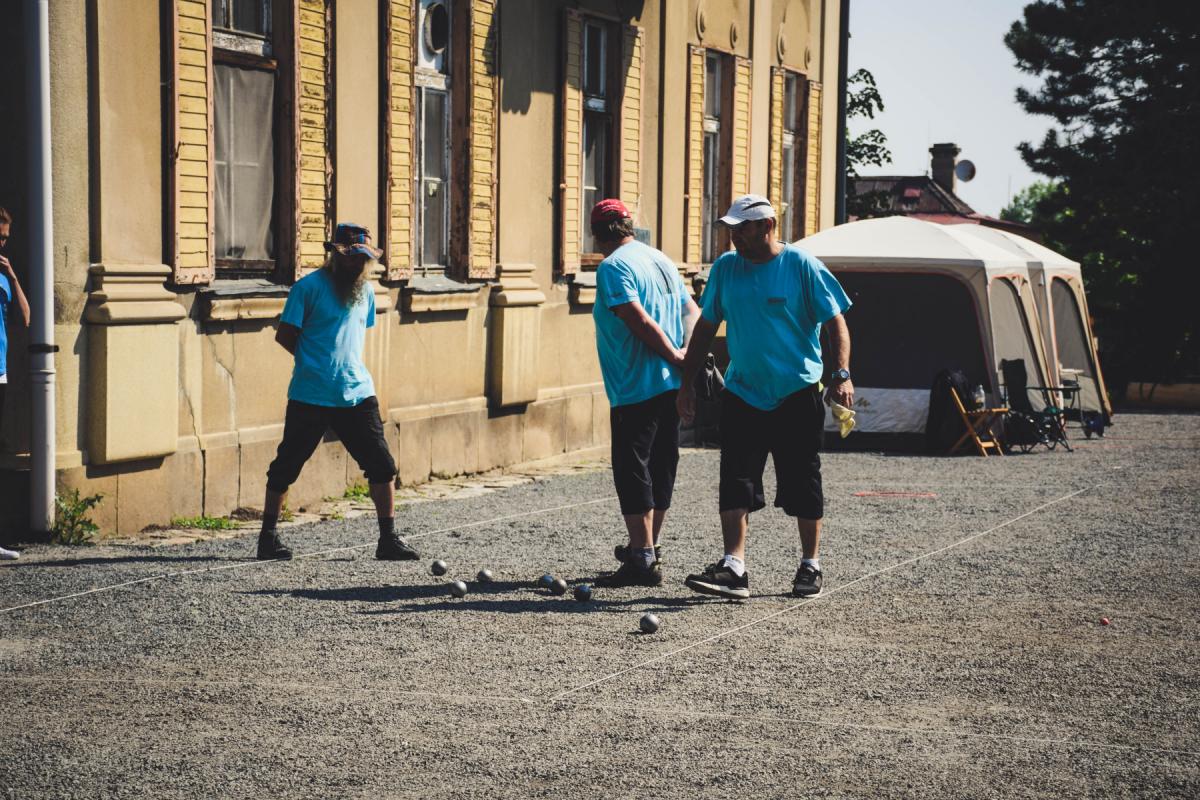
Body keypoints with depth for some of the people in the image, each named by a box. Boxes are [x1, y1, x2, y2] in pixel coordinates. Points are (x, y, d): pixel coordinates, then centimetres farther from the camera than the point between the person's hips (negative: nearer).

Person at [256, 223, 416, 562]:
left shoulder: (365, 290, 11)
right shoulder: (309, 287, -7)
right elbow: (285, 336, -4)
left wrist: (345, 364, 8)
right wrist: (315, 362, 1)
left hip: (357, 394, 4)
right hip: (309, 396, -4)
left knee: (381, 465, -2)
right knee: (286, 467, 5)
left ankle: (389, 539, 5)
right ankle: (268, 536, 19)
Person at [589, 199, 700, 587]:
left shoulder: (612, 267, -11)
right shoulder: (660, 260, 16)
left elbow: (638, 319, -21)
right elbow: (692, 310, 16)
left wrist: (675, 356, -13)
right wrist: (690, 351, 3)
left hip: (636, 390, -9)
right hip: (671, 386, 9)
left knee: (632, 470, -5)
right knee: (661, 467, 17)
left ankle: (643, 560, -7)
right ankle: (650, 547, 30)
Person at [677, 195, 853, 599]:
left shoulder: (801, 266, -6)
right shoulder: (725, 267, 6)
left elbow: (835, 322, -6)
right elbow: (706, 327, 14)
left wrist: (841, 374, -18)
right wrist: (687, 383, 11)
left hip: (797, 393, -3)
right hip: (742, 394, 4)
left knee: (802, 483, 5)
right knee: (735, 479, -7)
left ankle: (811, 566, 17)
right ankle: (733, 568, -9)